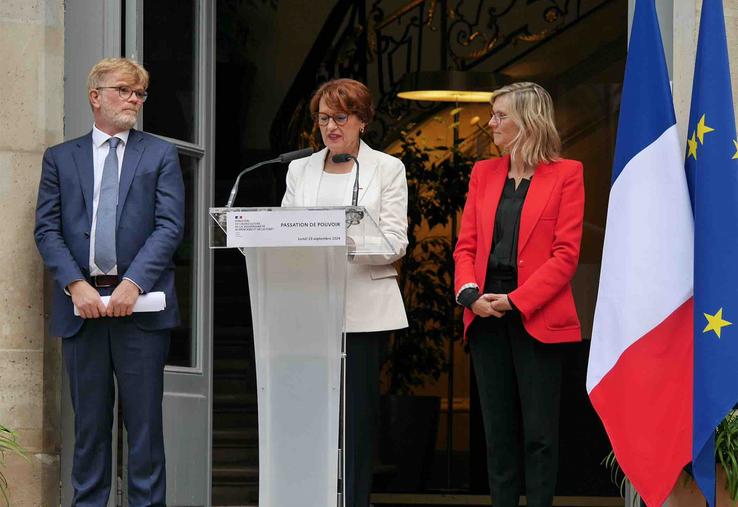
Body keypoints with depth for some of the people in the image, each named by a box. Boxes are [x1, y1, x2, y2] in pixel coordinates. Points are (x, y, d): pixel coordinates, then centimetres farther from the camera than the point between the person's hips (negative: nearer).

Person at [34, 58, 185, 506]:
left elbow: (170, 226, -1)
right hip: (82, 305, 1)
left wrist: (133, 283, -14)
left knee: (145, 421, -1)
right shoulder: (60, 158, 12)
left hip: (140, 302, -1)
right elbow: (47, 229, 4)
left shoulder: (161, 155, 9)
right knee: (90, 421, 6)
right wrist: (76, 285, -11)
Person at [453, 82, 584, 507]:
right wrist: (470, 292, -9)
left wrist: (515, 300, -15)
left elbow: (566, 253, -8)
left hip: (537, 316, -5)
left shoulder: (565, 174, -2)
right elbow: (466, 244, 10)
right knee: (498, 427, 8)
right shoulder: (484, 173, 13)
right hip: (486, 315, 5)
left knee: (539, 431, -1)